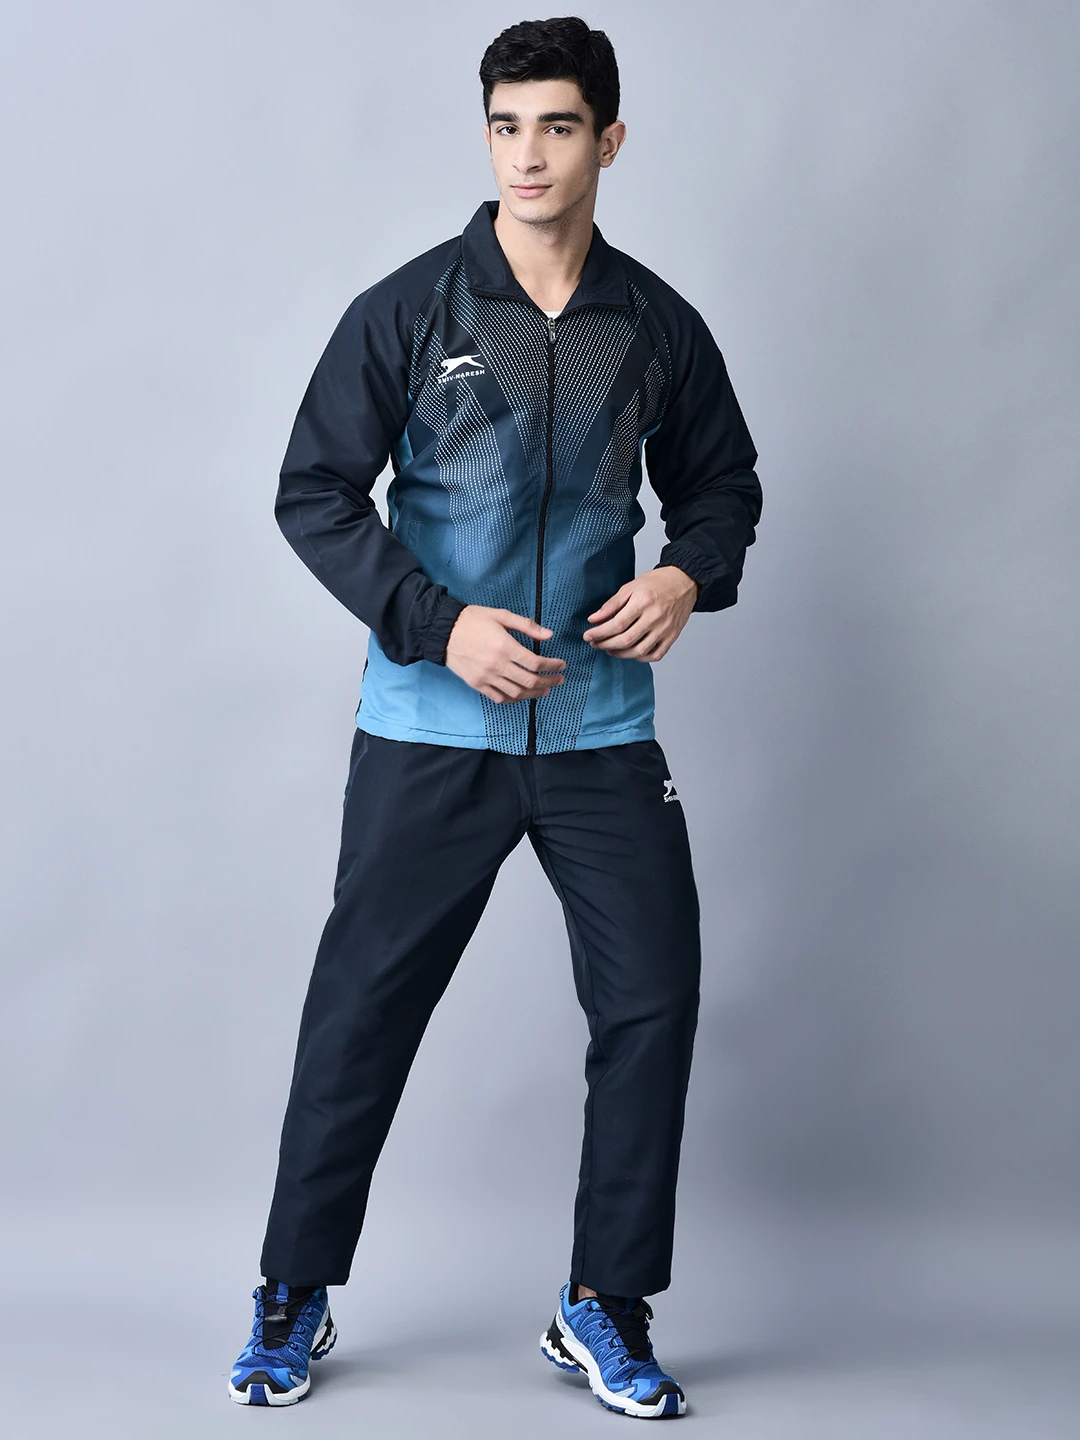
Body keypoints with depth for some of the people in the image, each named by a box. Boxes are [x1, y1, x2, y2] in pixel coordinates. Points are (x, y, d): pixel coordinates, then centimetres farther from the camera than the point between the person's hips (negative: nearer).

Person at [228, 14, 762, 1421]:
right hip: (430, 728, -2)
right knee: (364, 1003, 3)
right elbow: (313, 494, -3)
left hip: (602, 726, 2)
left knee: (654, 997, 1)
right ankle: (295, 1295, 21)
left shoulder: (659, 327, 4)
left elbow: (724, 483, 17)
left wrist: (690, 573, -5)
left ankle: (605, 1305, 17)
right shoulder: (407, 311, -3)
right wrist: (437, 624, -14)